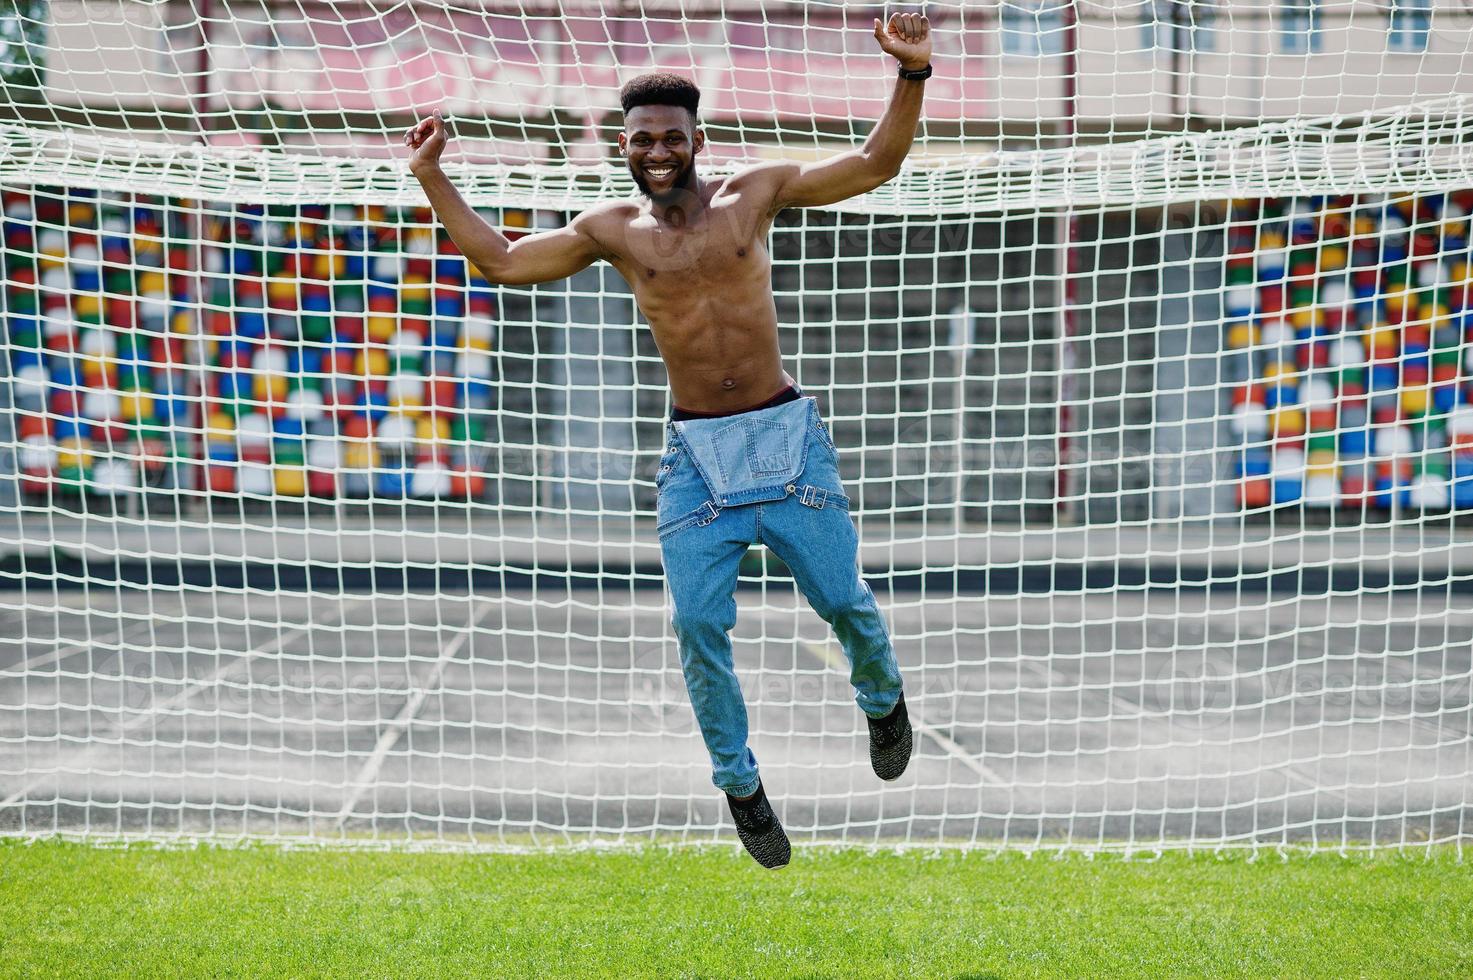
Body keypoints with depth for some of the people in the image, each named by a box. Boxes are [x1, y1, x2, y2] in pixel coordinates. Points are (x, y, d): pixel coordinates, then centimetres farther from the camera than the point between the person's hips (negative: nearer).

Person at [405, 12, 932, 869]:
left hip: (785, 435, -1)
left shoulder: (753, 195, 2)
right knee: (699, 622, -6)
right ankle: (739, 782, 11)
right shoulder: (614, 231, 5)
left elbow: (875, 164, 1)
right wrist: (432, 179, 9)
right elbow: (501, 261, 12)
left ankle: (883, 700, 33)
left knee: (844, 601, 1)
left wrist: (912, 76, -12)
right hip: (695, 453, 1)